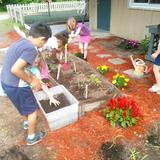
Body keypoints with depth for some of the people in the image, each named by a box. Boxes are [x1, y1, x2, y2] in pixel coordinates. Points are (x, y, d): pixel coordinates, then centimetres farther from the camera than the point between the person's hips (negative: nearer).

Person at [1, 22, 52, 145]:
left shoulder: (21, 42, 5)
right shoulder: (31, 49, -24)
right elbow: (15, 69, -31)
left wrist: (33, 78, 7)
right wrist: (32, 81, -17)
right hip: (16, 86, -9)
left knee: (24, 105, 32)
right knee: (32, 109, 14)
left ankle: (26, 122, 57)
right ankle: (31, 137, 32)